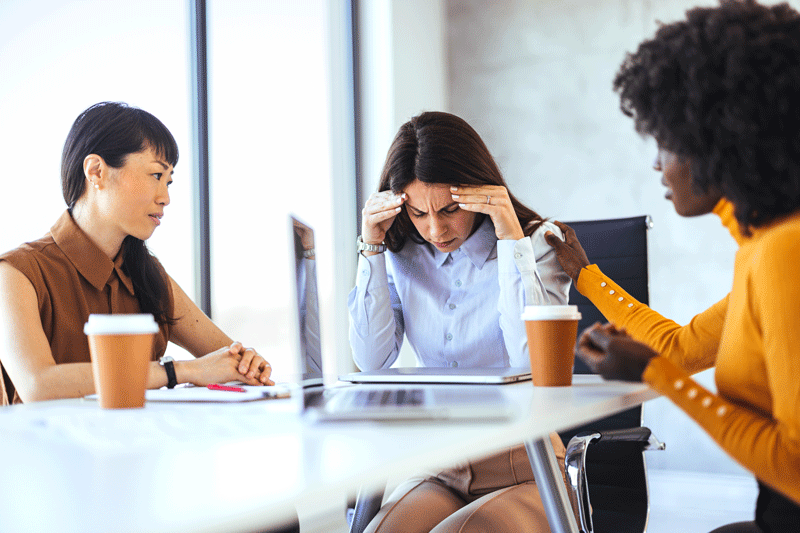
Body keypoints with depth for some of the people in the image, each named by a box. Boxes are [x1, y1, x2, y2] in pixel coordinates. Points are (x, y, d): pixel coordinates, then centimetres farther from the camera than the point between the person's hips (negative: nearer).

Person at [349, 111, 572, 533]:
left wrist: (512, 237, -19)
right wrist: (371, 246, -7)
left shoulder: (539, 244, -5)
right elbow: (372, 362, -4)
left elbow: (532, 362, -19)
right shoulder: (403, 255, 5)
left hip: (522, 472, -2)